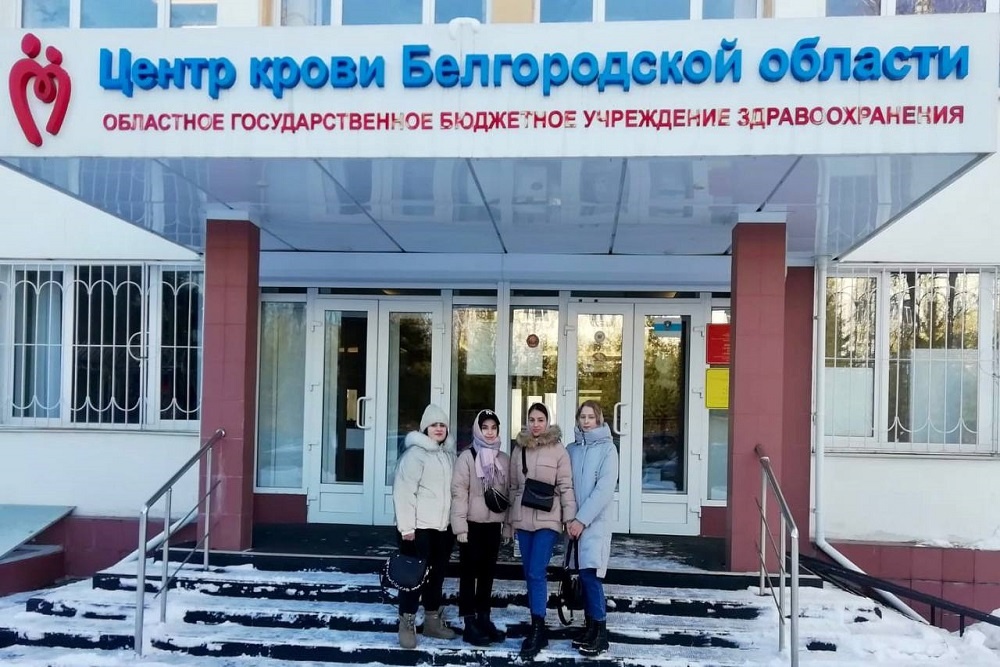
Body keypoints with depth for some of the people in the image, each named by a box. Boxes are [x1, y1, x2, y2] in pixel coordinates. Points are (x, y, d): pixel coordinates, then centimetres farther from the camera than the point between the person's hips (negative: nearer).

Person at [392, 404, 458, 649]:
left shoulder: (449, 455, 13)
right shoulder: (415, 453, -10)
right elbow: (404, 491, -15)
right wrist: (407, 526, -19)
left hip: (443, 526, 7)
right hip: (419, 526, -7)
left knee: (437, 574, 14)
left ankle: (433, 621, 25)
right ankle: (406, 624, 7)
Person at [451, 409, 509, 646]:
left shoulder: (504, 459, 8)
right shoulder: (467, 457, -6)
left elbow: (508, 492, 11)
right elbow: (459, 492, -10)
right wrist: (460, 525, -15)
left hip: (493, 524, 5)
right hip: (473, 523, -4)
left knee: (488, 572, 11)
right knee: (470, 573, 2)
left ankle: (484, 619, 21)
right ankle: (470, 624, 7)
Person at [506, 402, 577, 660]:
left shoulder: (558, 450, -3)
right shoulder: (519, 449, 9)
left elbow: (566, 487, -4)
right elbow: (513, 487, 14)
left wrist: (571, 518, -9)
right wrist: (509, 520, 15)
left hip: (547, 519, -5)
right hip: (523, 519, 5)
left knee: (536, 573, -11)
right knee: (529, 575, 9)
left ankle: (537, 631, -5)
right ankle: (538, 628, 19)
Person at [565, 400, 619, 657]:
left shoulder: (607, 448, -5)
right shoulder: (571, 450, 9)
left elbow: (604, 489, -13)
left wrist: (582, 519, -16)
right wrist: (569, 519, -2)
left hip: (597, 522, -5)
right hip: (576, 521, 5)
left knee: (590, 574, -12)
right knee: (584, 575, 9)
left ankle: (600, 631, -5)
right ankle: (590, 626, 19)